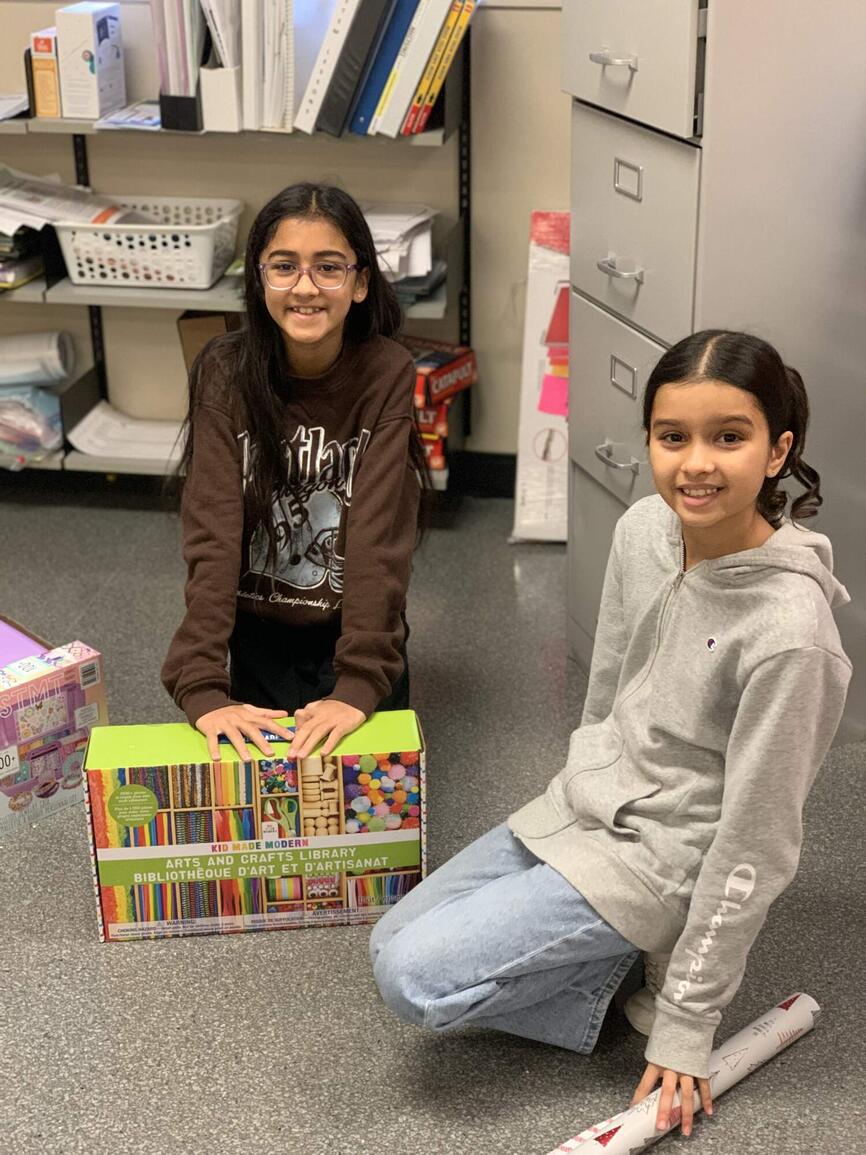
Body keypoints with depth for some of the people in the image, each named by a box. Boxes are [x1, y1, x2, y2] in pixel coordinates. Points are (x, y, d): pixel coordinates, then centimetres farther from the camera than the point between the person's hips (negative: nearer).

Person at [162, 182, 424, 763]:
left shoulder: (387, 372, -18)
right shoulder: (226, 370, -16)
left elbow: (380, 529, -25)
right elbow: (212, 529, -24)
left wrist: (359, 682, -35)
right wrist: (202, 684, -34)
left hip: (357, 625, 0)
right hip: (258, 628, 1)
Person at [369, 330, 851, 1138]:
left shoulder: (788, 630, -28)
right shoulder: (643, 529, -8)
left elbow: (754, 847, -21)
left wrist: (685, 1026, -15)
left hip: (654, 864, -7)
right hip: (575, 812, 7)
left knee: (415, 980, -16)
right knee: (393, 944, 11)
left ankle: (633, 977, 1)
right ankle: (607, 953, 14)